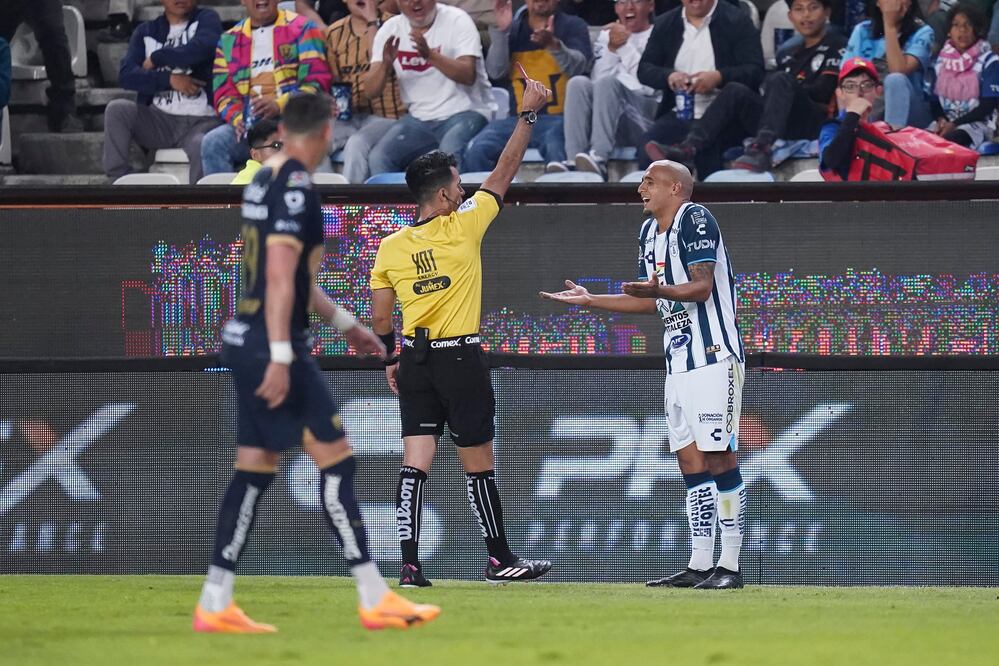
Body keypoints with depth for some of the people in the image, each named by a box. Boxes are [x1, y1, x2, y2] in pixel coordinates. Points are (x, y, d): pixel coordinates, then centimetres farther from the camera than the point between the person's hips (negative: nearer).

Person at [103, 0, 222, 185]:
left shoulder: (206, 19, 8)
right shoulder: (146, 31, 16)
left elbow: (201, 48, -16)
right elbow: (126, 75, 1)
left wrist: (156, 59, -4)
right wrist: (169, 79, -12)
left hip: (201, 120, -3)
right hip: (158, 119, 3)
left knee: (201, 148, -35)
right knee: (116, 109, -22)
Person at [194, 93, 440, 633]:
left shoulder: (263, 182, 14)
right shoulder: (296, 189, -15)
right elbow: (280, 277, -21)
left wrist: (345, 324, 31)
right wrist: (280, 358, -23)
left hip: (244, 343, 9)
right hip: (272, 346, -9)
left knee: (254, 470, 10)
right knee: (337, 462, -6)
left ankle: (214, 604, 9)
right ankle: (375, 600, -6)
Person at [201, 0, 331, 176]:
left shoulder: (302, 29, 8)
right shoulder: (228, 40, 19)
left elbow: (317, 81, -1)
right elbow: (224, 93, 14)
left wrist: (280, 105, -18)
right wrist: (237, 119, -10)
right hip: (248, 125, 4)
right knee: (212, 143, -25)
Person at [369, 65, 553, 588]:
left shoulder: (390, 248, 2)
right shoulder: (463, 227, -8)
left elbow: (380, 316, 5)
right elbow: (505, 170, -2)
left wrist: (391, 360, 18)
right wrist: (529, 113, 5)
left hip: (414, 358, 4)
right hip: (460, 358, -4)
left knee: (415, 461, -1)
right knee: (478, 462, 5)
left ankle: (409, 564, -9)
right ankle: (499, 559, 14)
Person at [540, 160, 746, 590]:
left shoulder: (695, 219, -10)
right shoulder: (649, 232, 17)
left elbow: (702, 287, -21)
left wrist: (660, 289, -37)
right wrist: (589, 300, 26)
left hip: (715, 357, -9)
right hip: (679, 361, 9)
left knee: (719, 459, -10)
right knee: (691, 464, 7)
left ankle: (729, 567, -10)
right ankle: (699, 566, 9)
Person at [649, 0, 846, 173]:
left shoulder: (837, 47, 9)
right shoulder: (787, 53, 27)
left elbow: (824, 92, -5)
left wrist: (784, 90, -3)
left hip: (817, 123, -6)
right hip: (786, 125, 6)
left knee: (780, 81, -30)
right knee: (736, 92, -14)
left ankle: (761, 150, -53)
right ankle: (689, 148, -33)